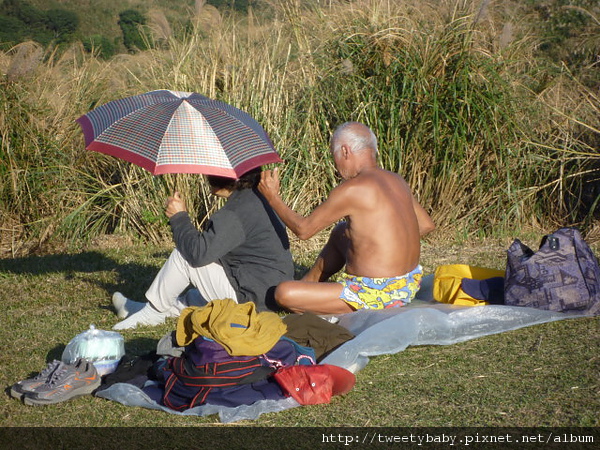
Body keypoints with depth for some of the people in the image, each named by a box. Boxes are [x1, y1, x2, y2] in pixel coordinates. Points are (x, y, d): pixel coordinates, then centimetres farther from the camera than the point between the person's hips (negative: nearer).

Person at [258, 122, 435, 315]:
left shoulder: (352, 189, -17)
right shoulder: (397, 181, 5)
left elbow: (303, 229, -9)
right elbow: (427, 224, 16)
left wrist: (273, 197, 4)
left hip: (379, 297, -9)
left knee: (284, 293, -11)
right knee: (340, 233, 31)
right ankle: (308, 283, 44)